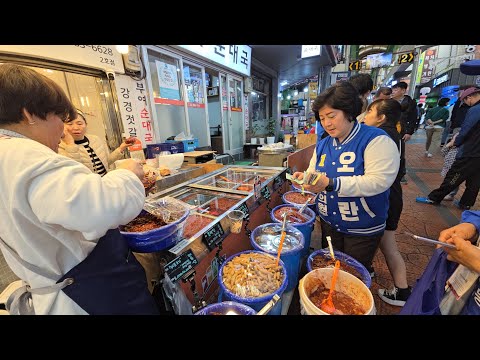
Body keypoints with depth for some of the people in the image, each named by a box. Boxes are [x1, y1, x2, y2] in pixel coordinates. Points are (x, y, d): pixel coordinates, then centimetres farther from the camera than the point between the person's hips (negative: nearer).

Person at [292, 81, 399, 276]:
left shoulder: (376, 140, -16)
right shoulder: (322, 145, 3)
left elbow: (378, 181, -27)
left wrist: (331, 184, -37)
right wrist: (305, 178, -17)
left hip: (363, 230, -5)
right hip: (328, 224, 5)